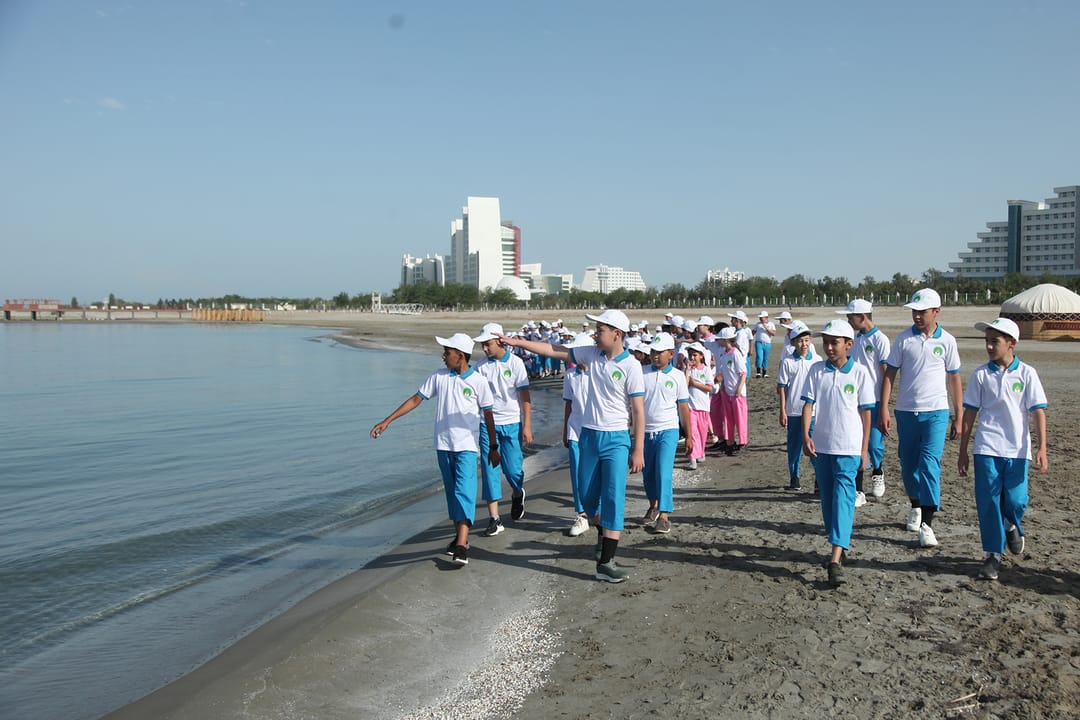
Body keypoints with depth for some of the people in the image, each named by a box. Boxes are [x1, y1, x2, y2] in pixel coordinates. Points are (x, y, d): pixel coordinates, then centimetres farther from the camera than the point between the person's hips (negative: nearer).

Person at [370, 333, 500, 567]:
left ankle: (462, 545, -20)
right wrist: (386, 421, 5)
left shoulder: (478, 381, -6)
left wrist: (493, 446, 4)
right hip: (443, 445, 4)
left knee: (464, 492, -14)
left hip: (466, 446, -4)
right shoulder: (439, 376, 4)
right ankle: (459, 537, 23)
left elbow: (488, 415, 1)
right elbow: (416, 399, 8)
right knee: (451, 492, 11)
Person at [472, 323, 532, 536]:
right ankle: (494, 519, 5)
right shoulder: (481, 366, 3)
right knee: (489, 469, -1)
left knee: (513, 468, -1)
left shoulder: (515, 363, -4)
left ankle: (517, 495, 34)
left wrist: (527, 425, -8)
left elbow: (525, 396, -4)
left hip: (512, 424, -2)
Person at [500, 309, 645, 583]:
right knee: (588, 496, 14)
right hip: (589, 435, 6)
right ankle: (603, 535, 41)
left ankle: (606, 562, -6)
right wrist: (518, 342, 1)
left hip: (617, 439, -5)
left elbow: (639, 410, -11)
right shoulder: (592, 355, 3)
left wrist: (638, 450, -12)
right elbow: (555, 350, 7)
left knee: (613, 497, -9)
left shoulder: (631, 365, -12)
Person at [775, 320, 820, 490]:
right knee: (794, 446, 7)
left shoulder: (817, 361, 3)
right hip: (793, 412, -1)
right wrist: (782, 411, -3)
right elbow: (781, 387, 0)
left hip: (814, 411, 1)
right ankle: (794, 477, 20)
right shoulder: (787, 362, -2)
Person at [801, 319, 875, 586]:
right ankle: (843, 540, 31)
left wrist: (864, 449, 3)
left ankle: (836, 559, -17)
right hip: (821, 446, 4)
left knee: (843, 498, -11)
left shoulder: (859, 373, -2)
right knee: (828, 498, 12)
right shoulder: (816, 371, 4)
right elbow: (808, 404, 1)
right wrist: (805, 436, -12)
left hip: (848, 449, -4)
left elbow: (865, 412, 2)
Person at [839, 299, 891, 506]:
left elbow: (886, 375, -9)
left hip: (874, 401, -5)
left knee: (874, 444, -1)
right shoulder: (855, 339, 11)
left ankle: (877, 473, 31)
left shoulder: (880, 340, -8)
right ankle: (858, 491, 7)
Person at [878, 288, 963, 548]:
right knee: (908, 465, 11)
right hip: (906, 412, 2)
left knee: (929, 463, -13)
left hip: (936, 412, -2)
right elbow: (889, 374, 2)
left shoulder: (947, 341, 1)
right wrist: (883, 410, -5)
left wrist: (959, 416, 8)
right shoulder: (904, 338, 1)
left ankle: (927, 524, -12)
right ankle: (915, 506, 36)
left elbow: (954, 379, 8)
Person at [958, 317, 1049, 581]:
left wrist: (1042, 449, -9)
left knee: (1016, 501, -3)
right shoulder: (981, 374, 3)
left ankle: (1011, 526, 33)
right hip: (987, 448, 1)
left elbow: (1038, 411, -1)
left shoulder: (1026, 373, 1)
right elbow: (969, 413, 6)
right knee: (988, 500, -2)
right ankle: (993, 554, 11)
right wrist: (963, 451, 6)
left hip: (1017, 450, 0)